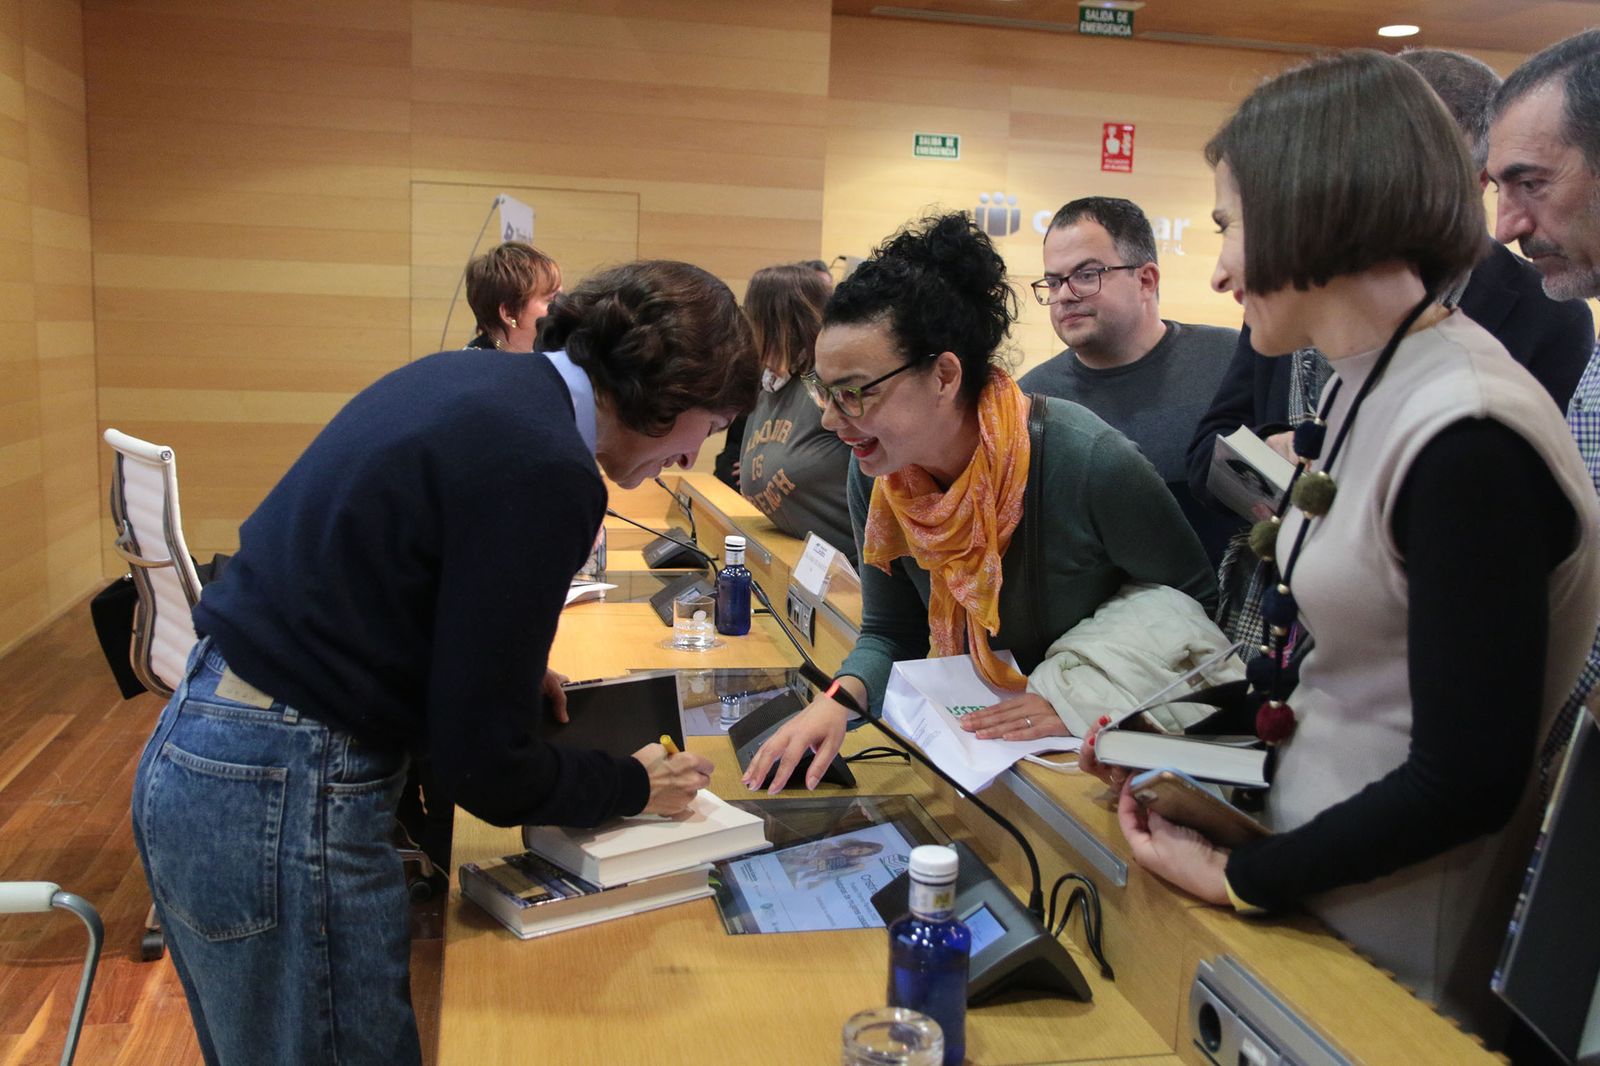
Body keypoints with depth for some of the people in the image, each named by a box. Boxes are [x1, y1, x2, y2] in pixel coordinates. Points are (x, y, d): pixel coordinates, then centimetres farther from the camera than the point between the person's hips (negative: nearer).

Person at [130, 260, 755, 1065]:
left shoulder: (467, 376, 4)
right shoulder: (544, 470, -23)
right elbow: (483, 765, -18)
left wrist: (512, 673, 15)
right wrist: (635, 787, -2)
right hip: (282, 804, -9)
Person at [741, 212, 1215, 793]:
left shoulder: (1089, 461, -25)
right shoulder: (874, 478, -9)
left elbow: (1199, 607, -11)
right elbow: (889, 634, 2)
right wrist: (842, 698, -19)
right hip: (978, 733, 6)